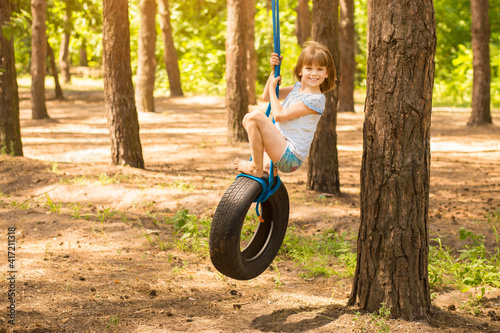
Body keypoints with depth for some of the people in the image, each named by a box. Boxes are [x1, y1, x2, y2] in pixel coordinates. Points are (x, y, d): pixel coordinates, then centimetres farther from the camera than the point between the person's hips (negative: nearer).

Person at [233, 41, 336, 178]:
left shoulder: (316, 99, -17)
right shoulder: (298, 87, 10)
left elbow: (279, 115, -17)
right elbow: (266, 97, 20)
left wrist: (272, 87, -4)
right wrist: (274, 71, 6)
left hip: (290, 157, -10)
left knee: (256, 116, -23)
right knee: (248, 118, 24)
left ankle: (256, 168, -11)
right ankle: (267, 164, 20)